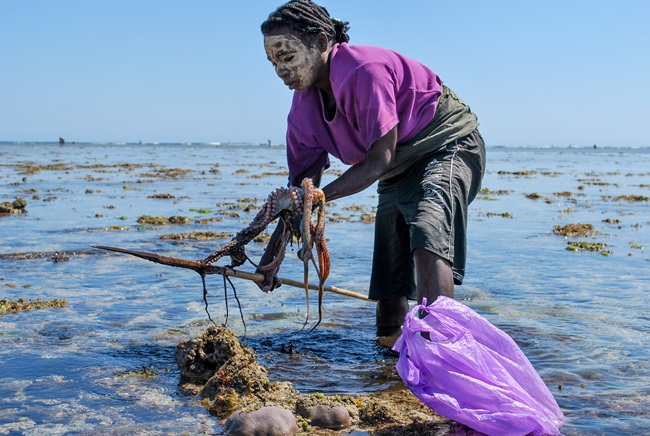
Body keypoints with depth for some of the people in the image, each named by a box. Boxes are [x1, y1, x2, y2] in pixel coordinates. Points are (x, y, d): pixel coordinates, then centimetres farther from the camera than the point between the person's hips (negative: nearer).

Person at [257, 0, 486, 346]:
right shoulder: (303, 109, -3)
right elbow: (302, 185, 2)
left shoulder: (364, 69, -27)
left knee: (426, 233, -39)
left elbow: (380, 159, -27)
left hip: (448, 146, -7)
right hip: (399, 173, 8)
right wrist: (272, 254, -3)